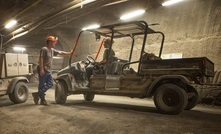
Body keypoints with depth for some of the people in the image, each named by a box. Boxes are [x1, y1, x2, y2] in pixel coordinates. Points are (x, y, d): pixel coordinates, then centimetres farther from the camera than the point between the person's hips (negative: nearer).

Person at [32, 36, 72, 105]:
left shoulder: (52, 50, 16)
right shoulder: (44, 49, -10)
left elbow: (60, 52, 27)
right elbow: (40, 59, -17)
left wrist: (70, 53, 29)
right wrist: (41, 69, -24)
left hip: (48, 70, 9)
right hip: (43, 70, -9)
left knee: (50, 84, 3)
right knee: (41, 85, -2)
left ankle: (38, 94, 7)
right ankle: (42, 99, 5)